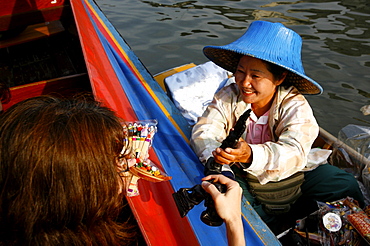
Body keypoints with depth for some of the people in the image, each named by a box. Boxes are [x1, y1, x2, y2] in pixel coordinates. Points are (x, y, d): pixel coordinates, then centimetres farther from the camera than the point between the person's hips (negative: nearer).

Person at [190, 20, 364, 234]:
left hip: (292, 172, 0)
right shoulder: (228, 98, -14)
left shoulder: (296, 106, -21)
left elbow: (293, 153, -36)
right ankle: (271, 228, -5)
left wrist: (251, 155, -57)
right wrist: (218, 162, -46)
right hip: (243, 175, 1)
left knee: (346, 186, -13)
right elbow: (203, 132, -23)